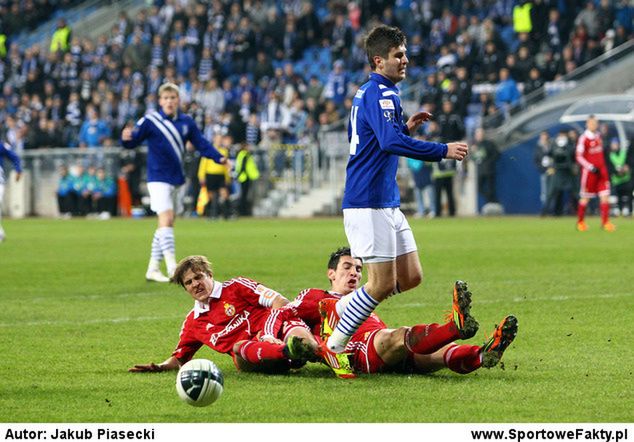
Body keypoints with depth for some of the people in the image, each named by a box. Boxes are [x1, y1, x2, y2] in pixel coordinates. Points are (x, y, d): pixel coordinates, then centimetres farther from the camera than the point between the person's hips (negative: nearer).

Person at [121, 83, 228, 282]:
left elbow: (201, 143, 7)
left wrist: (218, 157, -7)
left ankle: (153, 269, 18)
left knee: (166, 224, 10)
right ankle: (172, 267, -21)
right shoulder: (150, 121, -8)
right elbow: (133, 142, -9)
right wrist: (126, 138, -32)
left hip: (176, 179, 6)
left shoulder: (186, 122, 5)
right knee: (166, 219, -17)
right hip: (158, 177, -6)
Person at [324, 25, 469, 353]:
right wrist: (443, 151, -26)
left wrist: (405, 128, 20)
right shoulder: (380, 94, -13)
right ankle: (335, 345, 0)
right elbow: (390, 142, -28)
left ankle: (344, 309, 17)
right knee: (384, 283, -9)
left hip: (387, 203, 10)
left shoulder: (365, 93, 18)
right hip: (369, 204, -10)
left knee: (411, 277, 8)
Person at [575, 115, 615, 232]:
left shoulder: (599, 136, 11)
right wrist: (591, 167, -20)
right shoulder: (583, 138, -10)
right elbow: (579, 157, -12)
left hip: (601, 171, 5)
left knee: (605, 196, -5)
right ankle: (580, 222, 22)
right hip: (589, 172, -5)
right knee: (585, 198, 6)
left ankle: (605, 222, -4)